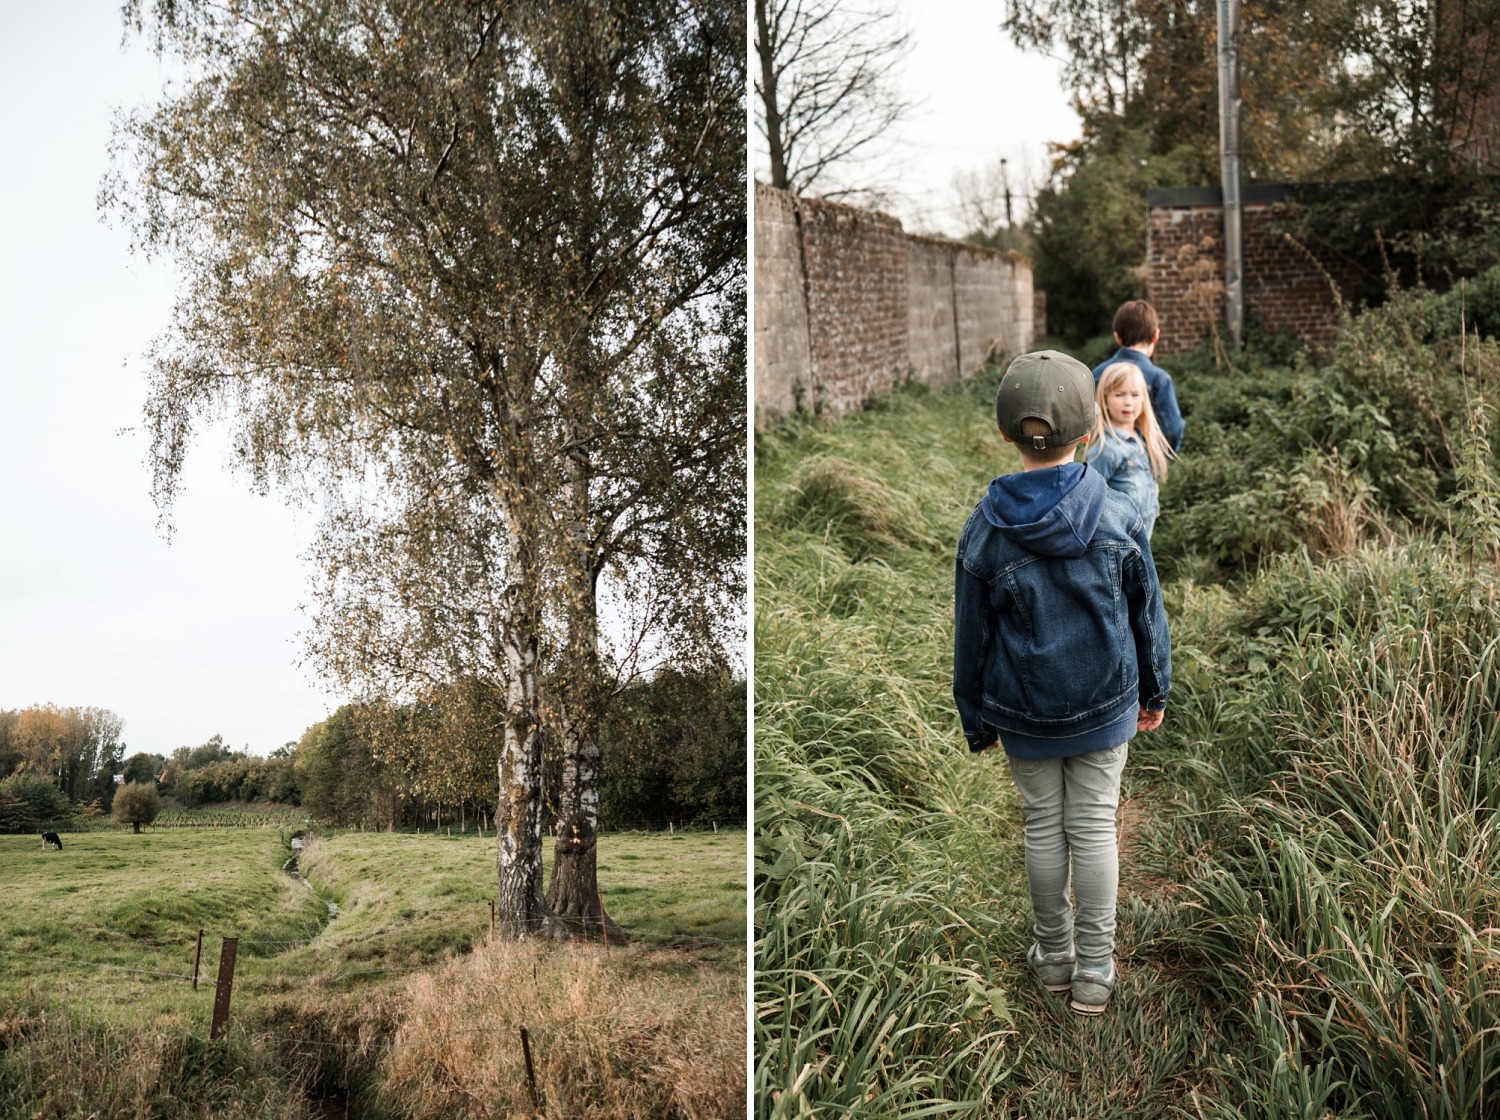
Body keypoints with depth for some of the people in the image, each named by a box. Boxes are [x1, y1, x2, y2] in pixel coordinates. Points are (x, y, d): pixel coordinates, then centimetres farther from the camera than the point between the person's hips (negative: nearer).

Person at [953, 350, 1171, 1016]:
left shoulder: (985, 529, -12)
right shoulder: (1118, 516, -11)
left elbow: (972, 636, -4)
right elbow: (1147, 613, -1)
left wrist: (976, 720, 8)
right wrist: (1154, 690, 14)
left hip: (1024, 711, 0)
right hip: (1104, 705, 0)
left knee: (1043, 825, 15)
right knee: (1094, 826, 10)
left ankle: (1054, 955, 30)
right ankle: (1094, 970, 20)